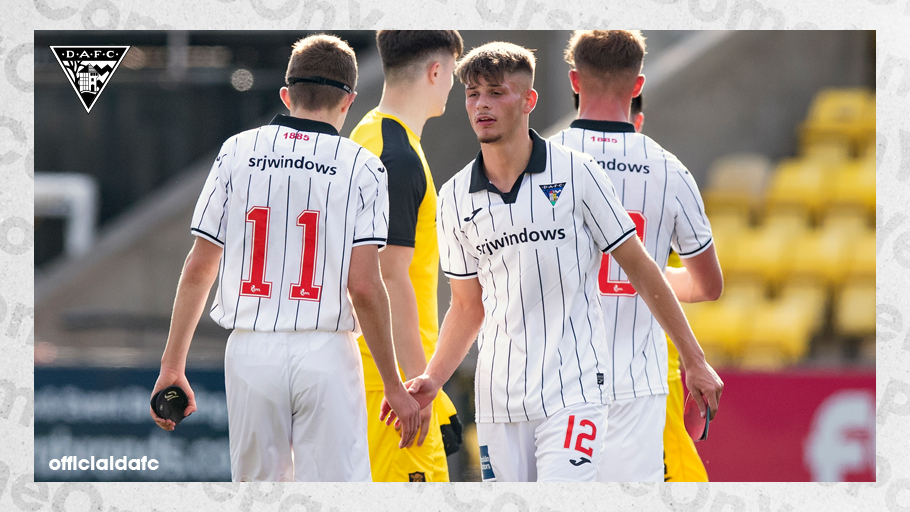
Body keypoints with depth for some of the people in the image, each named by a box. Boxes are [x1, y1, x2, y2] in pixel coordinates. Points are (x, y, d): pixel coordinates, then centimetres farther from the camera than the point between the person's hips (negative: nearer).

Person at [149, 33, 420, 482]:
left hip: (250, 351, 3)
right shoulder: (362, 167, -1)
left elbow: (198, 269, 5)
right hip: (325, 353, -2)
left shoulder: (237, 152, 6)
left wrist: (172, 366, 11)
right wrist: (393, 386, -2)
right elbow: (364, 286, -8)